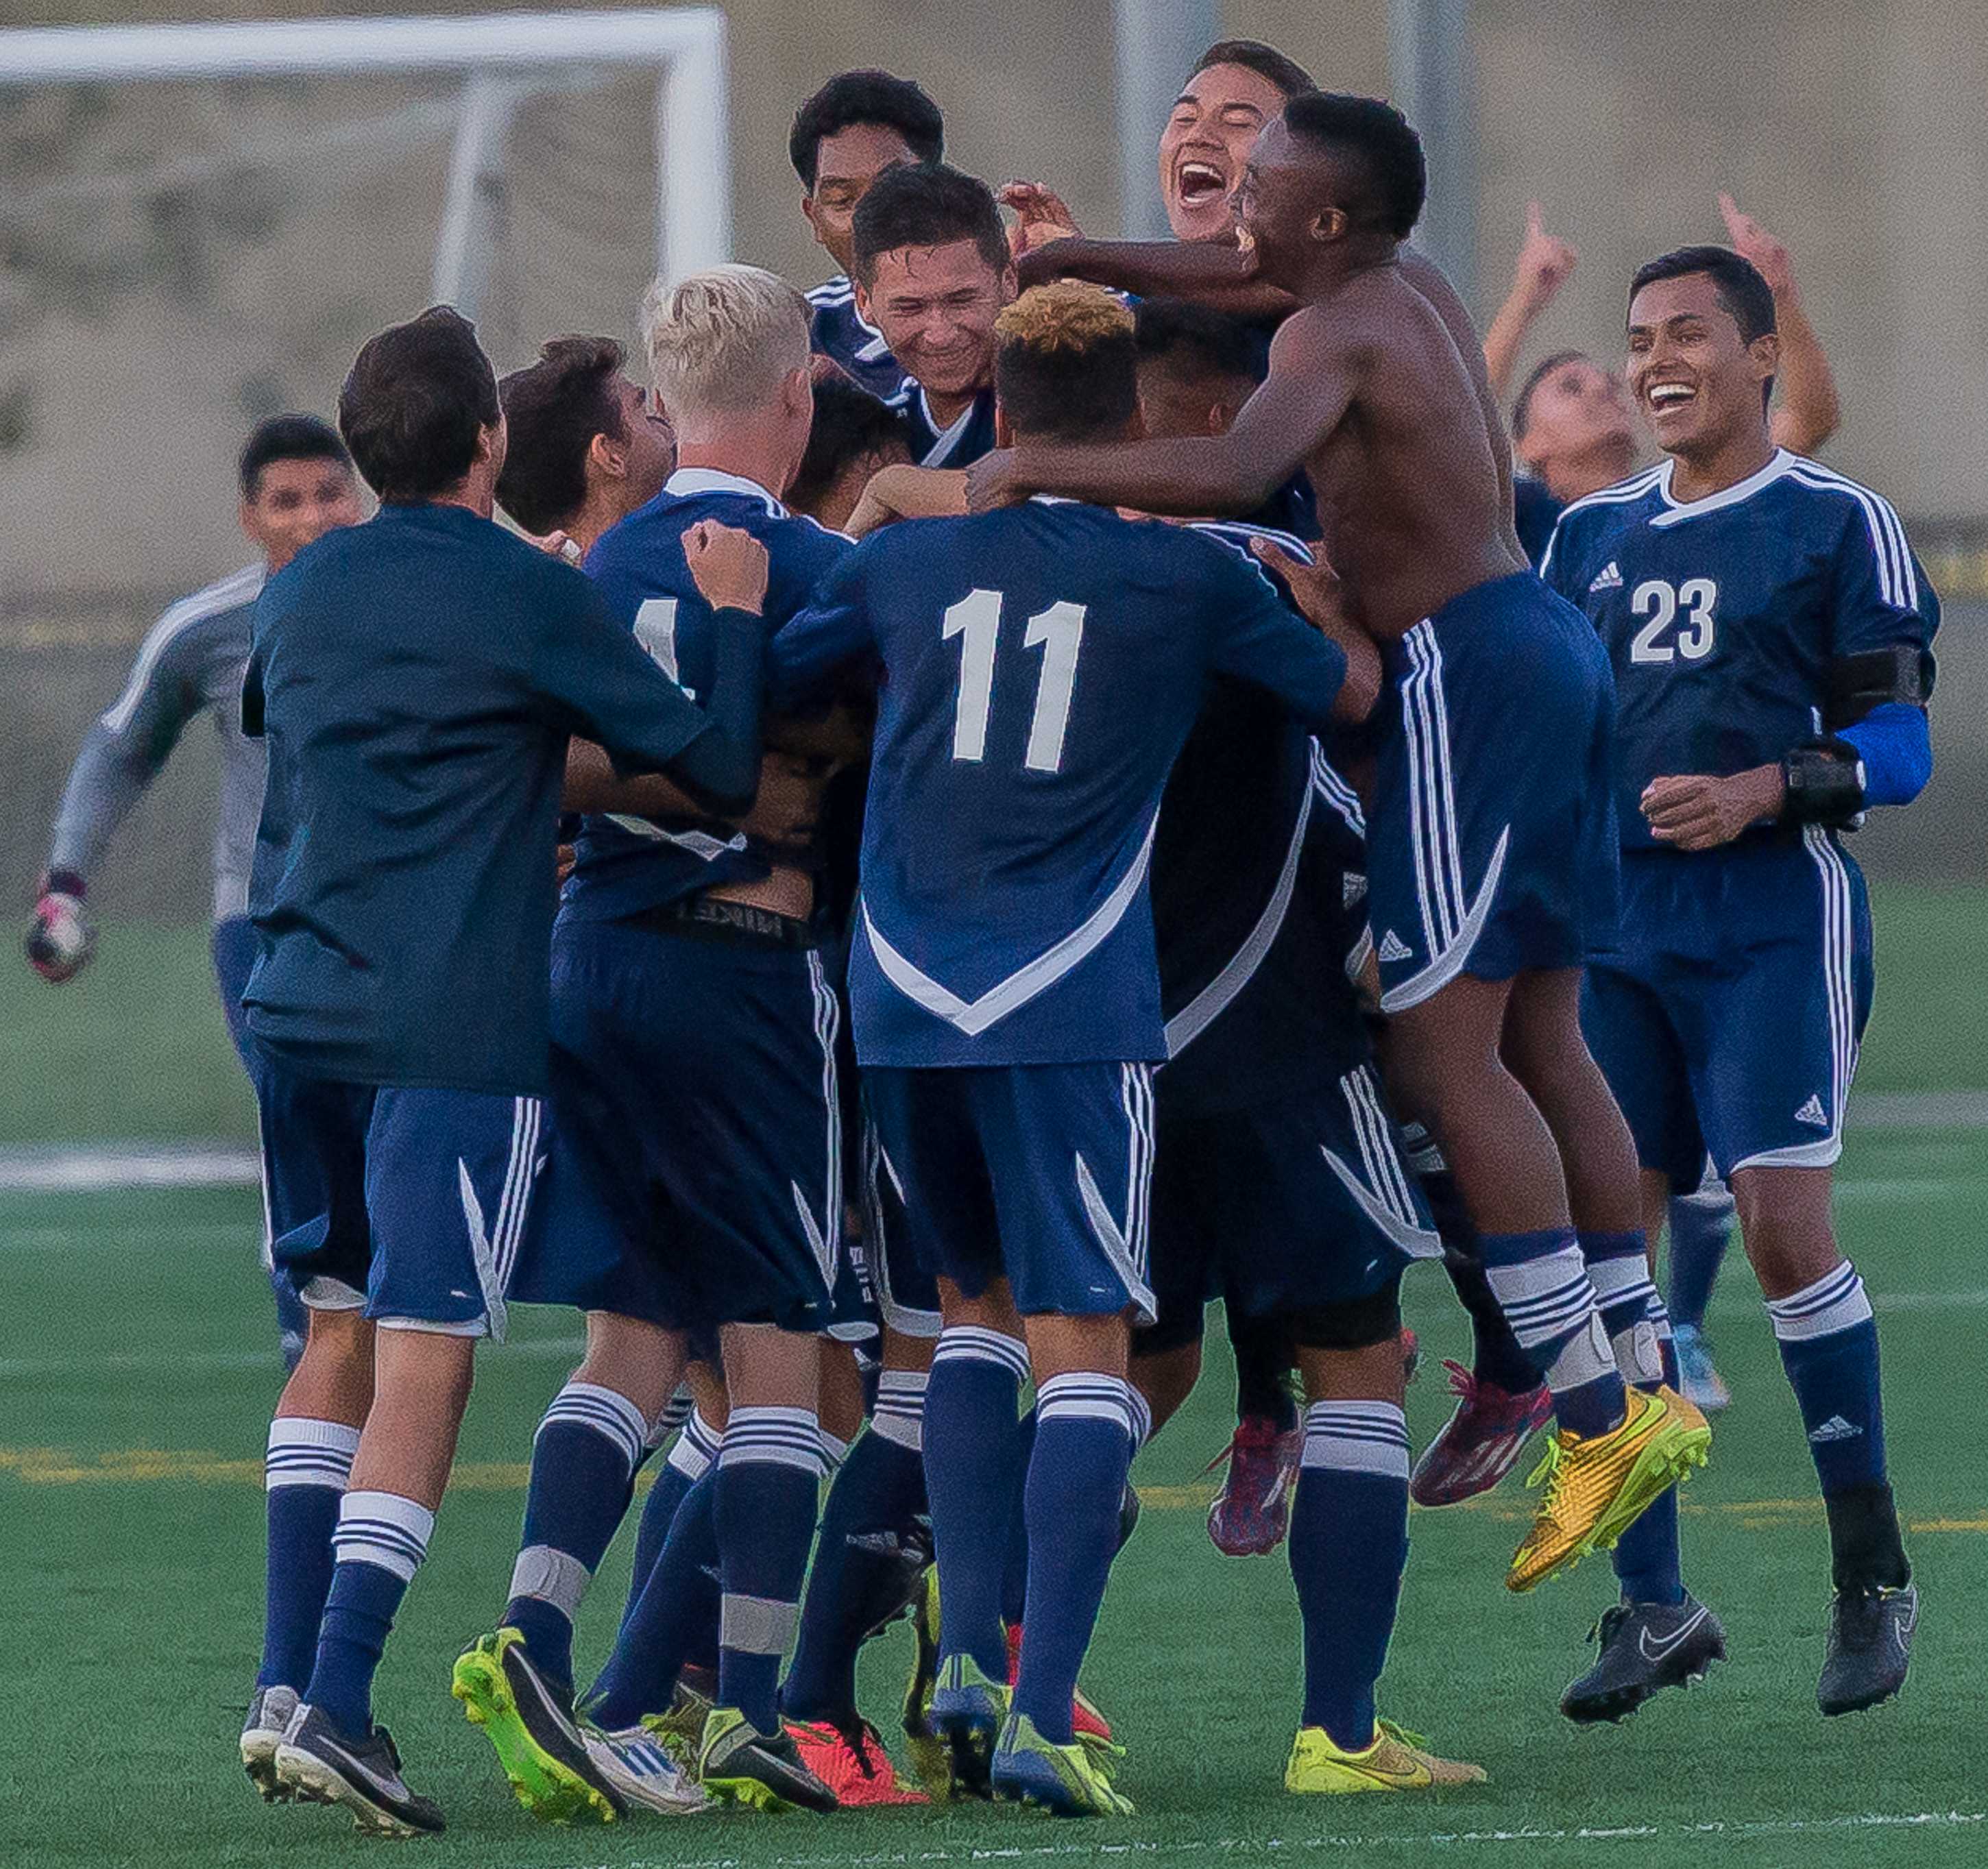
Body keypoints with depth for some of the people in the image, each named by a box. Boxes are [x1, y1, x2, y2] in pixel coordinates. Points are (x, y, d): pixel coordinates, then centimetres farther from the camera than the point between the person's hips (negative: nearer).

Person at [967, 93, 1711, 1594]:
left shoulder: (1340, 334, -13)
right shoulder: (1409, 285, 14)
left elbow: (1234, 473, -33)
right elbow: (1238, 276, 33)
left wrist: (1031, 469, -26)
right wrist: (1057, 261, 29)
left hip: (1465, 668, -10)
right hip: (1543, 639, 10)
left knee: (1443, 1050, -9)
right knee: (1539, 1042, 12)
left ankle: (1600, 1412, -13)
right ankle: (1642, 1394, 13)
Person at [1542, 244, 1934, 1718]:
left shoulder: (1838, 523, 0)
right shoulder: (1593, 536, 17)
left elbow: (1896, 742, -5)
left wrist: (1762, 791, -20)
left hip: (1776, 918, -6)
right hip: (1616, 924, 6)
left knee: (1785, 1219, -15)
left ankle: (1873, 1578, -3)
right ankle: (1647, 1599, 6)